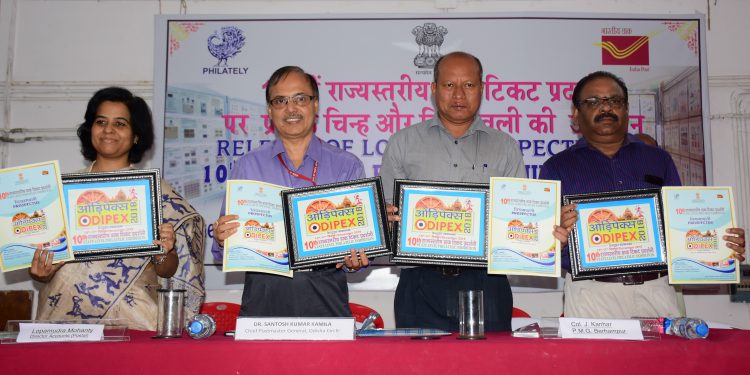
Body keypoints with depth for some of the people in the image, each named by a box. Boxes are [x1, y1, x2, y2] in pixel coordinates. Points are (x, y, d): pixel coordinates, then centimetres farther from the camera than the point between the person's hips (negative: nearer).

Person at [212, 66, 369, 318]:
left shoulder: (348, 167, 9)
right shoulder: (247, 167, 12)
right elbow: (227, 236, 11)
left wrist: (354, 259, -13)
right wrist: (222, 240, -10)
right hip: (264, 294, 1)